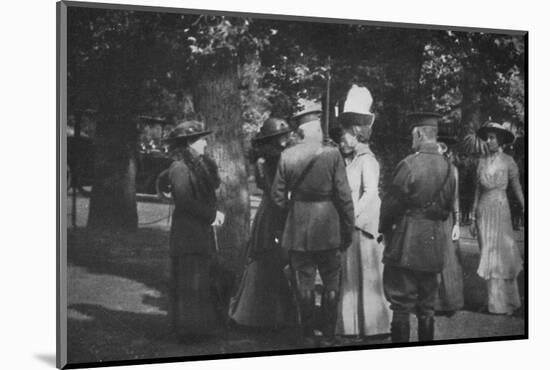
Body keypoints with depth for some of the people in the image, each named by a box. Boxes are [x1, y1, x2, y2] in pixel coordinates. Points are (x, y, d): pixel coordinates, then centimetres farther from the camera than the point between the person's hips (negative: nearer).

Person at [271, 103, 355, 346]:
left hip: (297, 229, 2)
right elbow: (344, 196, -8)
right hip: (328, 228, -2)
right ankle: (328, 336, 15)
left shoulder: (287, 156, -2)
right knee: (331, 284, 11)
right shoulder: (332, 155, -9)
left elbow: (278, 195, 1)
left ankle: (308, 336, 16)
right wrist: (348, 230, 0)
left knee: (303, 284, 10)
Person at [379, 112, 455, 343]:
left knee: (401, 306, 0)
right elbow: (448, 206, 12)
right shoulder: (446, 167, 4)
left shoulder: (409, 164, -16)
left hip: (406, 243, -6)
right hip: (434, 244, 6)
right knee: (426, 306, 14)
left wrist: (384, 228, 7)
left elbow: (391, 203, -10)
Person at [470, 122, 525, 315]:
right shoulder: (482, 162, 10)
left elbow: (517, 188, 1)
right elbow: (478, 190, 13)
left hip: (500, 209, -4)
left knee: (501, 254, -3)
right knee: (487, 255, 5)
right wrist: (473, 218, 12)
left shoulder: (507, 161, -1)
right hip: (483, 210, 4)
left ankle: (505, 303, 4)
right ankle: (493, 301, 12)